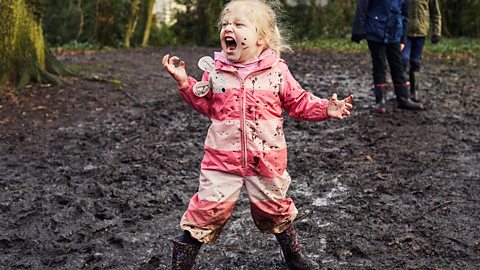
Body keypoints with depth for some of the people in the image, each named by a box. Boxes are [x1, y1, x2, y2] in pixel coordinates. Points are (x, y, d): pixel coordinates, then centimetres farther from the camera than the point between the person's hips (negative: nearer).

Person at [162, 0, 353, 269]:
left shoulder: (277, 71, -5)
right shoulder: (216, 70, -1)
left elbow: (299, 102, 3)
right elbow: (205, 104, 9)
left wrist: (326, 108, -11)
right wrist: (185, 82, -3)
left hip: (266, 160, 0)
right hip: (223, 159, 0)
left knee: (276, 208, 17)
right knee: (207, 210, -2)